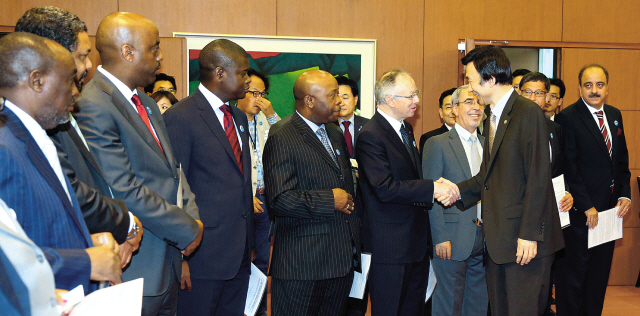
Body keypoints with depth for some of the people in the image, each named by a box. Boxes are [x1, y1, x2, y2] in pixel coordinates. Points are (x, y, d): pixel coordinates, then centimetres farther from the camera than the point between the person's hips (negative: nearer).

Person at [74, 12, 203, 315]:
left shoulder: (145, 102, 12)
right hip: (137, 267, -9)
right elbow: (125, 192, -22)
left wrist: (191, 214, -2)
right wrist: (188, 230, -13)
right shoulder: (93, 107, -18)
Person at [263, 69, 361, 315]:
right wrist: (330, 201, -16)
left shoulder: (336, 135, 16)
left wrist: (355, 242, 19)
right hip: (301, 265, -8)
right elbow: (280, 199, -23)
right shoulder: (282, 140, -13)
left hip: (342, 259, 8)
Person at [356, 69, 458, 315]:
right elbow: (385, 188, -25)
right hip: (390, 244, -9)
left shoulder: (405, 128, 14)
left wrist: (435, 190, 5)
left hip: (417, 238, 9)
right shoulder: (371, 136, -17)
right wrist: (432, 189, -25)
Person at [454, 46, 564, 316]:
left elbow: (538, 178, -17)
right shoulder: (492, 118, 16)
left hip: (524, 237, -9)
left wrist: (529, 234, -19)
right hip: (497, 237, 9)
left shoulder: (528, 113, -13)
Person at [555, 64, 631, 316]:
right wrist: (586, 206, -16)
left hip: (609, 208, 7)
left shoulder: (614, 115, 11)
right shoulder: (568, 118, -11)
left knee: (600, 270, 14)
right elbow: (568, 168, -15)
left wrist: (624, 195, 3)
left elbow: (622, 160, 16)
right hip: (580, 210, -6)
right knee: (574, 269, 3)